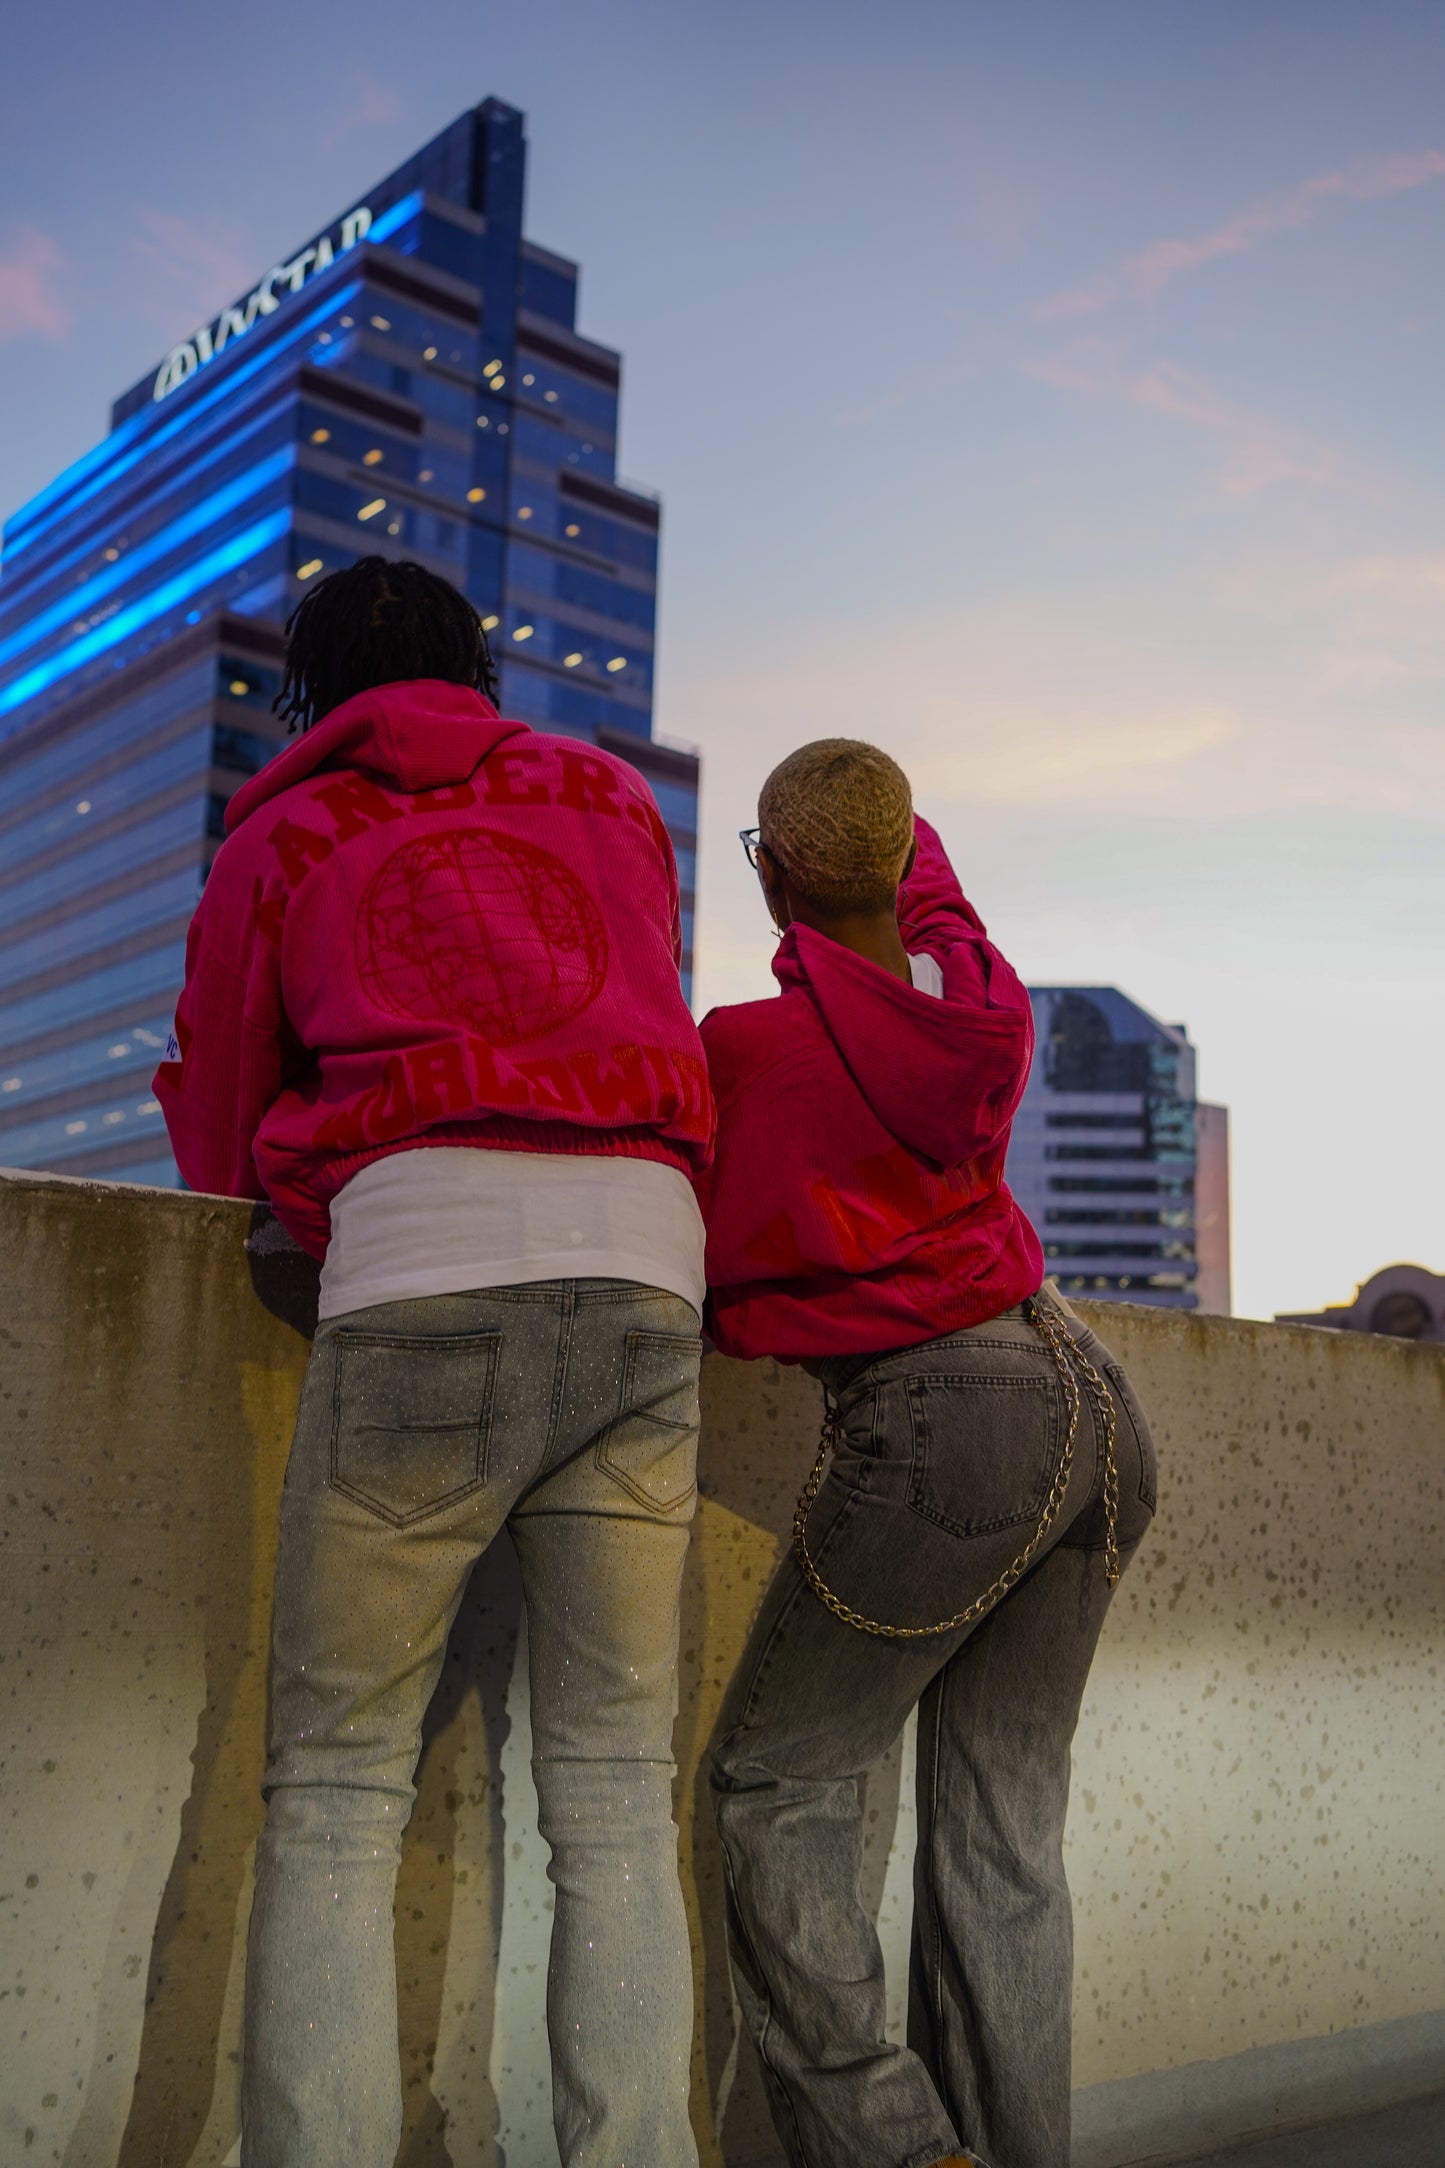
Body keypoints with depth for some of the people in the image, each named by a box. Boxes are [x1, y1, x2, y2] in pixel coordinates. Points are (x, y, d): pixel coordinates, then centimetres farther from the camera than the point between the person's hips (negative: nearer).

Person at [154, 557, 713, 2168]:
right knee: (613, 1798, 6)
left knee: (334, 1797, 5)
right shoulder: (609, 795, 27)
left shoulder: (277, 842, 20)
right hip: (645, 1267, 3)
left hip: (417, 1267, -2)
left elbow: (218, 1142, 25)